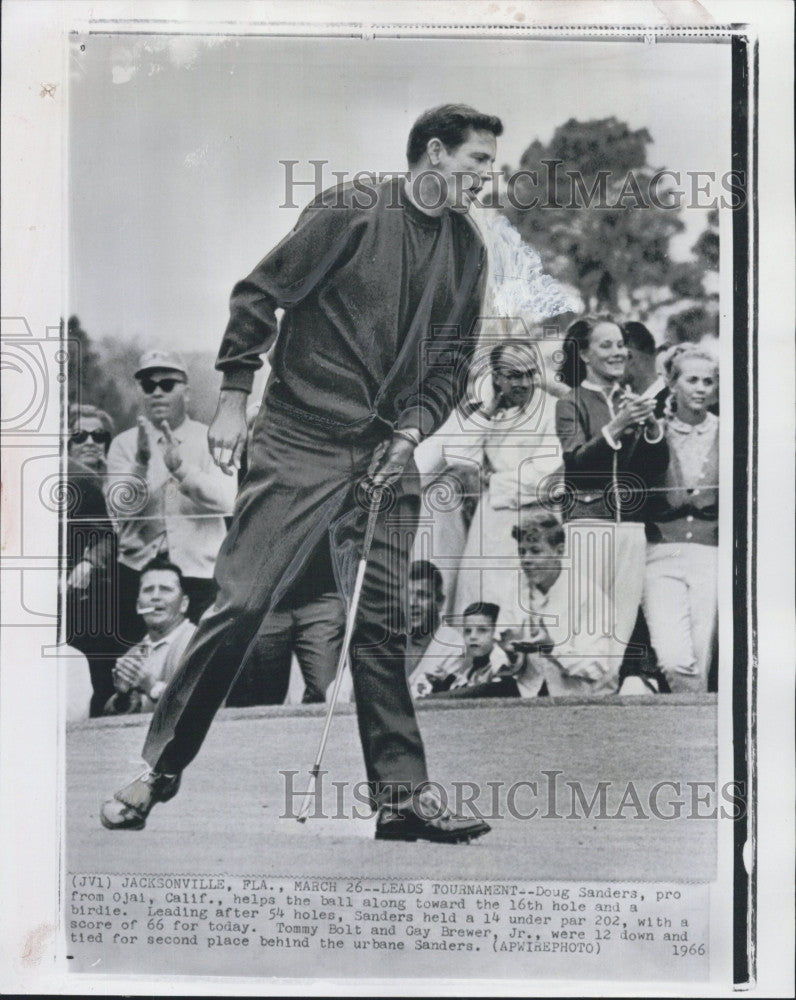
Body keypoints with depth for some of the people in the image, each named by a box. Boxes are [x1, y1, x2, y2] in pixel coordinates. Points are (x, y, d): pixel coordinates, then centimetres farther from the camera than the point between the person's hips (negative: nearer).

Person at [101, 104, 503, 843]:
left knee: (382, 623, 3)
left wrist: (412, 429, -2)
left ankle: (401, 796, 10)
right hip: (298, 442, -5)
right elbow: (259, 294, -4)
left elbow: (452, 356, 14)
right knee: (241, 603, -5)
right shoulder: (348, 214, -6)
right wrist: (234, 396, -6)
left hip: (387, 456, 5)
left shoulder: (466, 249, 11)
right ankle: (160, 768, 9)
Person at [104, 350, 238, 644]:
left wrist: (180, 466, -24)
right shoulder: (124, 444, 8)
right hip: (138, 572, 1)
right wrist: (141, 462, -20)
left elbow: (226, 500, -10)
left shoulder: (210, 440, 5)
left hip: (200, 573, -1)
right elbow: (119, 509, -5)